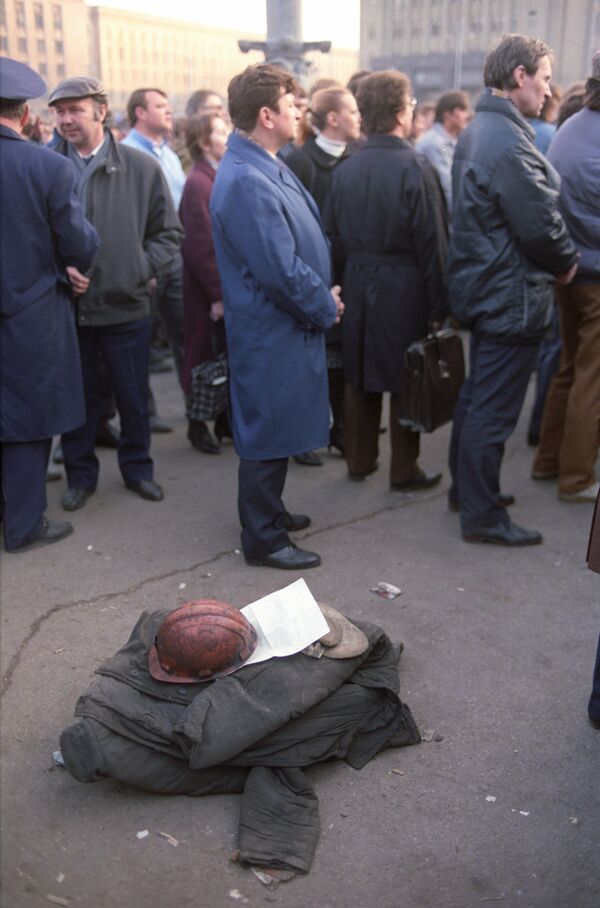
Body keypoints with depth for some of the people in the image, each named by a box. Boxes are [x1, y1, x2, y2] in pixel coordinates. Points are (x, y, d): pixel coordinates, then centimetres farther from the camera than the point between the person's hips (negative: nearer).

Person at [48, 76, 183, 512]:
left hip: (127, 306, 0)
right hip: (68, 307, 1)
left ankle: (138, 467, 31)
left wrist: (139, 269, -9)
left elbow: (170, 233, 2)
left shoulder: (142, 167, -3)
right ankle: (81, 474, 28)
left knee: (133, 396, 12)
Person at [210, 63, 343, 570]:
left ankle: (268, 510, 38)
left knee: (277, 428, 21)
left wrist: (324, 294, 4)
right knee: (269, 431, 2)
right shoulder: (247, 182, -23)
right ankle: (263, 538, 16)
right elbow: (280, 270, -25)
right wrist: (326, 307, -11)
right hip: (272, 331, -10)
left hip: (288, 324, 10)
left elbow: (306, 239, 16)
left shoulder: (268, 167, 10)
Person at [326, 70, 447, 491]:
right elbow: (433, 242, -14)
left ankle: (359, 460, 25)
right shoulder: (416, 167, -14)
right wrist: (439, 303, -8)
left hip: (357, 284, 5)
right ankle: (404, 471, 15)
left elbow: (334, 235, 6)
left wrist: (351, 272, 16)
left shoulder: (345, 169, 2)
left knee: (360, 377, 14)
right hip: (405, 289, -5)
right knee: (405, 381, 6)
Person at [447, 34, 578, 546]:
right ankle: (483, 516, 11)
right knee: (494, 410, -1)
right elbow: (542, 226, -22)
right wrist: (567, 263, -2)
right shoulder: (509, 142, -22)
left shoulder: (478, 131, 10)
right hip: (512, 298, -10)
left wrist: (556, 258, 10)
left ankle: (466, 488, 33)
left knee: (477, 395, 19)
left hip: (482, 288, 10)